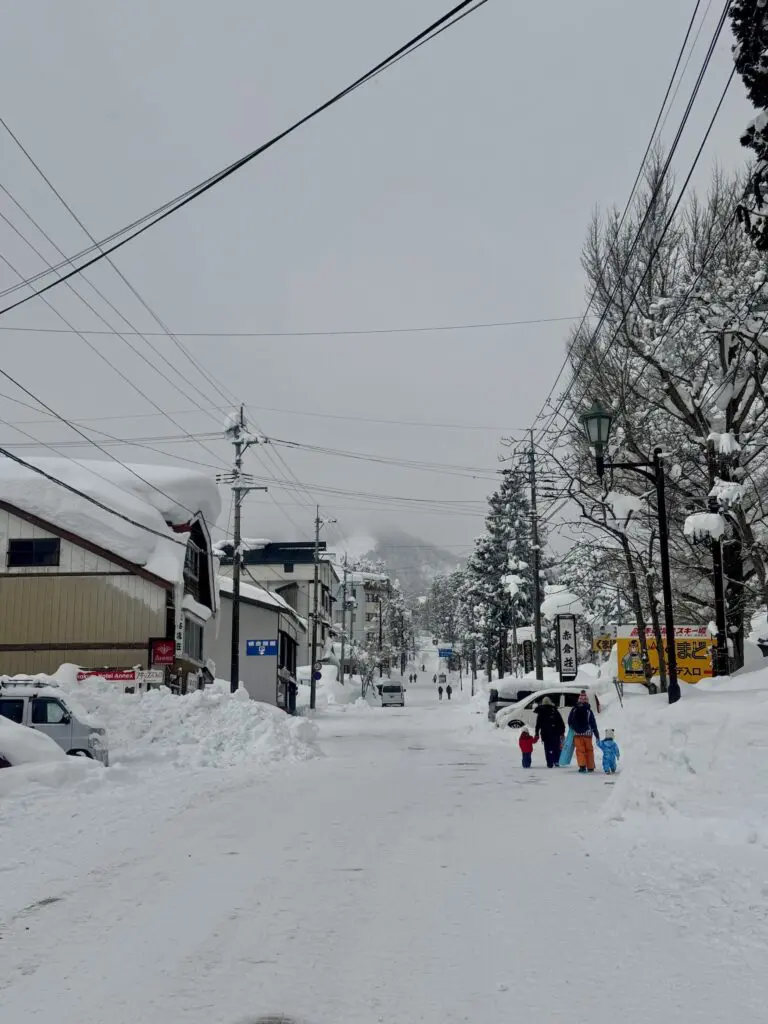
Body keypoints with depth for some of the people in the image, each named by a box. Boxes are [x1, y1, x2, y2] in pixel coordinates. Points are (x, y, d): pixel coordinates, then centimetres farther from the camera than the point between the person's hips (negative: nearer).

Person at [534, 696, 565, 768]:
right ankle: (556, 762, 1)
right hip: (555, 732, 1)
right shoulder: (554, 710, 6)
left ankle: (550, 764, -6)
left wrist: (537, 734, 8)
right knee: (557, 748, 11)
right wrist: (562, 732, 11)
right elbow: (561, 722, 6)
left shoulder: (541, 712, 3)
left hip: (545, 733, -1)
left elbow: (538, 724, 4)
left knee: (548, 749, 0)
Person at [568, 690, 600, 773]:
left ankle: (582, 766, -12)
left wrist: (572, 730, 25)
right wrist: (597, 736, 2)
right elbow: (594, 724, -4)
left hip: (577, 734, 1)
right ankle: (590, 767, 17)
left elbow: (569, 721, 7)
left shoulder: (574, 710, -1)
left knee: (580, 750, 3)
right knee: (589, 750, 12)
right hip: (587, 734, -1)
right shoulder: (589, 711, -6)